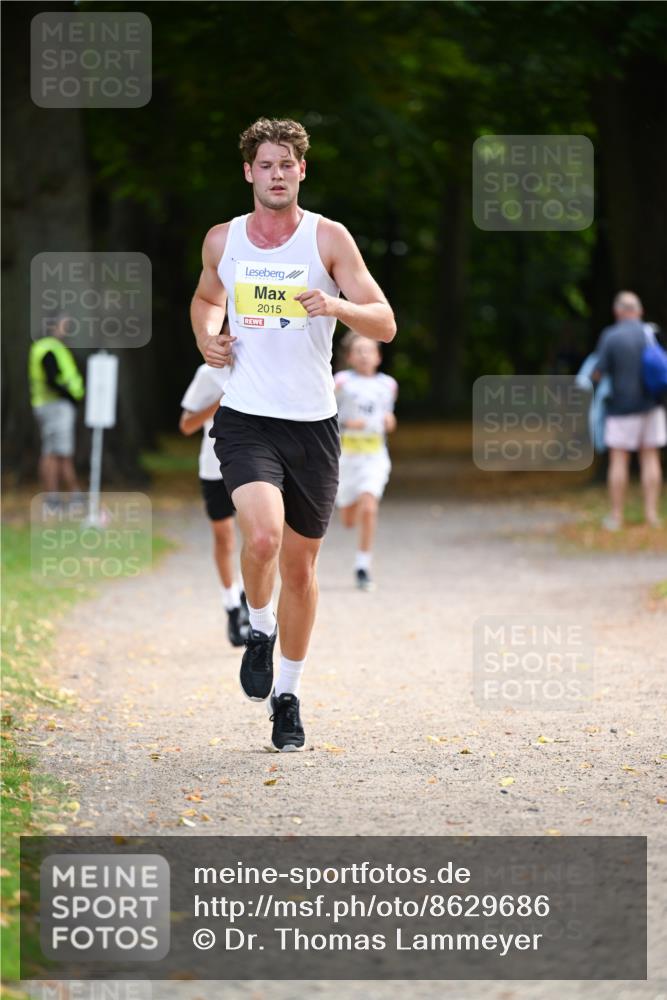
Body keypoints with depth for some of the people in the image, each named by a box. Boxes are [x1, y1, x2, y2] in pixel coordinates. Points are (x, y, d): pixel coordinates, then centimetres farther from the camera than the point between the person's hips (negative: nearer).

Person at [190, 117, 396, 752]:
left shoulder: (328, 239, -2)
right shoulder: (222, 241, 5)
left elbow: (385, 324, -6)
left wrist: (336, 306, -26)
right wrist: (206, 337, 5)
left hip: (312, 423, 0)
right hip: (246, 419, 0)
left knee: (300, 566, 9)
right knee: (262, 538, -25)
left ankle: (288, 695, 27)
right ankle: (259, 632, 6)